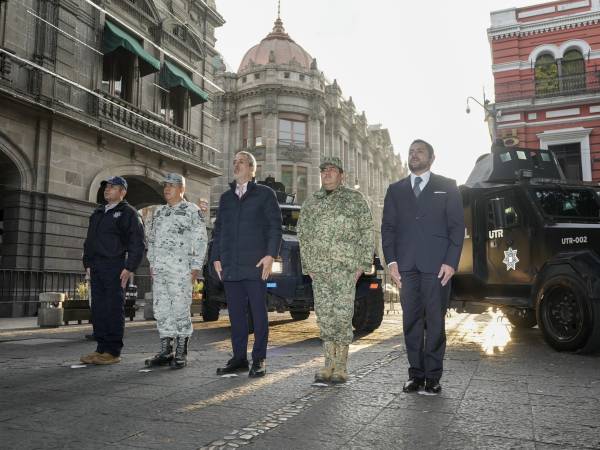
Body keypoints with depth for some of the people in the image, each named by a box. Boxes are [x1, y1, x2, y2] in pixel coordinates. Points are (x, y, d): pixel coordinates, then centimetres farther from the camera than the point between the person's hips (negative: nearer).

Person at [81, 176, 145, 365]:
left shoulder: (128, 213, -2)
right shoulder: (97, 213, 21)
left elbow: (138, 243, -8)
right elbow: (89, 241, 25)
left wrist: (129, 268, -14)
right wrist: (87, 264, 15)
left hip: (115, 268, -7)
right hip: (96, 268, 7)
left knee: (114, 309, -5)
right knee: (98, 309, 8)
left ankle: (113, 352, 1)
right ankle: (101, 348, 16)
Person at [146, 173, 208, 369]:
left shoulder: (192, 210, 0)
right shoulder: (159, 211, 19)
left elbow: (200, 240, -5)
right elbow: (151, 238, 23)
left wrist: (196, 267, -10)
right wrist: (152, 263, 15)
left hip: (181, 269, -6)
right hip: (159, 269, 7)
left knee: (180, 309, -5)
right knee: (161, 310, 8)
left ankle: (181, 353, 3)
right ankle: (165, 351, 17)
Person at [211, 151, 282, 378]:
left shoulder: (265, 193, 4)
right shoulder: (226, 197, 19)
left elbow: (275, 226, -2)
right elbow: (218, 229, 19)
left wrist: (270, 255, -12)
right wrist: (216, 258, 10)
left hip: (255, 265, -4)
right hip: (230, 266, 5)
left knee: (258, 312, 0)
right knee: (235, 314, 7)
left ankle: (259, 360, 8)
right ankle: (239, 358, 16)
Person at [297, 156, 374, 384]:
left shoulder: (355, 199, 4)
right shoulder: (311, 202, 14)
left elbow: (367, 232, 1)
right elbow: (303, 234, 17)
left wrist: (363, 264, -6)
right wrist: (307, 266, 10)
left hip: (345, 266, -4)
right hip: (319, 269, 4)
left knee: (342, 314, -6)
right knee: (324, 315, 5)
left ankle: (341, 366, 4)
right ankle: (329, 364, 14)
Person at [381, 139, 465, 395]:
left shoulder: (447, 187, 10)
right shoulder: (395, 190, 17)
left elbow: (457, 226, 3)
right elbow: (388, 227, 11)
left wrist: (451, 262, -7)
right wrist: (391, 261, 0)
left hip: (437, 266, -2)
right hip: (406, 267, 2)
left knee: (435, 322, 0)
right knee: (411, 322, 4)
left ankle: (433, 377, 8)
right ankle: (416, 374, 12)